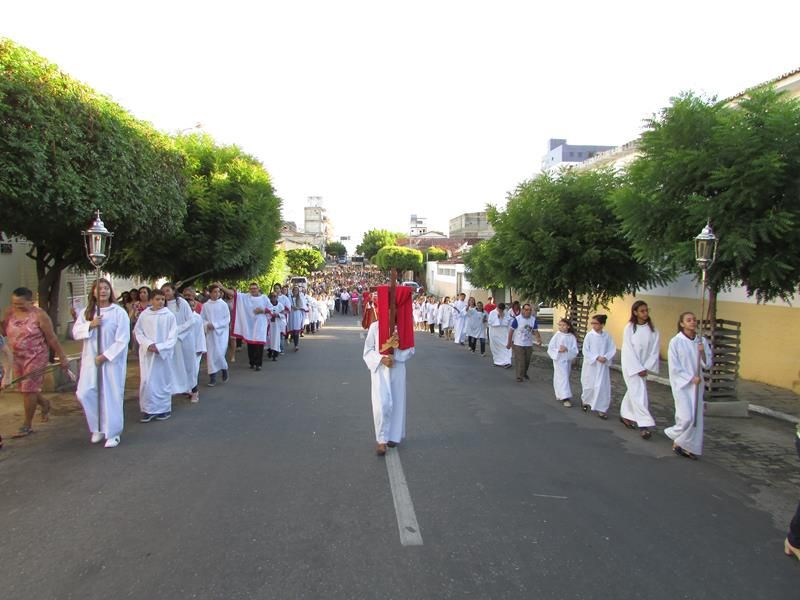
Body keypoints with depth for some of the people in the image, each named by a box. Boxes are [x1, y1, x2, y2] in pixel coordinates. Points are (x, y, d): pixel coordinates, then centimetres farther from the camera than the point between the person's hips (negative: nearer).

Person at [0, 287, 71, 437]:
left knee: (28, 389, -3)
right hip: (17, 358, 6)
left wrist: (63, 358, -9)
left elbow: (52, 339, -11)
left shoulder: (39, 315, -14)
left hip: (36, 357, -6)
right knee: (24, 388, 14)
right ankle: (45, 404, 43)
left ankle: (27, 425, 11)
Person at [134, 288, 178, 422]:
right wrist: (148, 344, -12)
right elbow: (138, 332, 3)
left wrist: (159, 347, -15)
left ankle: (164, 409, 20)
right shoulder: (144, 315, -2)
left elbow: (173, 336, -6)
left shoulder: (169, 315, -6)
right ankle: (148, 409, 11)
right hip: (147, 353, 1)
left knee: (163, 380, 8)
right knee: (146, 381, -1)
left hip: (164, 353, -1)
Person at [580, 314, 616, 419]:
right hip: (591, 365, -1)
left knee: (603, 387, -1)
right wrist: (596, 357, -17)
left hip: (603, 366, 1)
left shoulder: (607, 336, -1)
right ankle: (585, 401, 37)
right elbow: (585, 351, -8)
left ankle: (601, 409, 7)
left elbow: (612, 350, 0)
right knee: (589, 386, 9)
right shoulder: (589, 335, -7)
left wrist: (605, 357, -17)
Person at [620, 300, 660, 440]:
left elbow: (654, 350, 1)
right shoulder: (629, 328, -8)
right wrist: (638, 368, -13)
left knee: (633, 391, 14)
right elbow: (628, 350, -10)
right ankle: (644, 424, -10)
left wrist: (646, 367, -7)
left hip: (644, 366, 4)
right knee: (639, 393, -9)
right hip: (631, 366, -4)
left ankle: (625, 415, 32)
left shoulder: (652, 329, 1)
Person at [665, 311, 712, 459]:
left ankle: (689, 447, 18)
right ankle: (677, 439, 15)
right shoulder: (675, 342, -9)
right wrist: (691, 378, -13)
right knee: (686, 417, -11)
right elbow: (674, 368, -8)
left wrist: (703, 352, -13)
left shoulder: (702, 341, 3)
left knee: (696, 417, 5)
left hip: (697, 384, 5)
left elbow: (707, 365, 4)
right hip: (681, 383, -5)